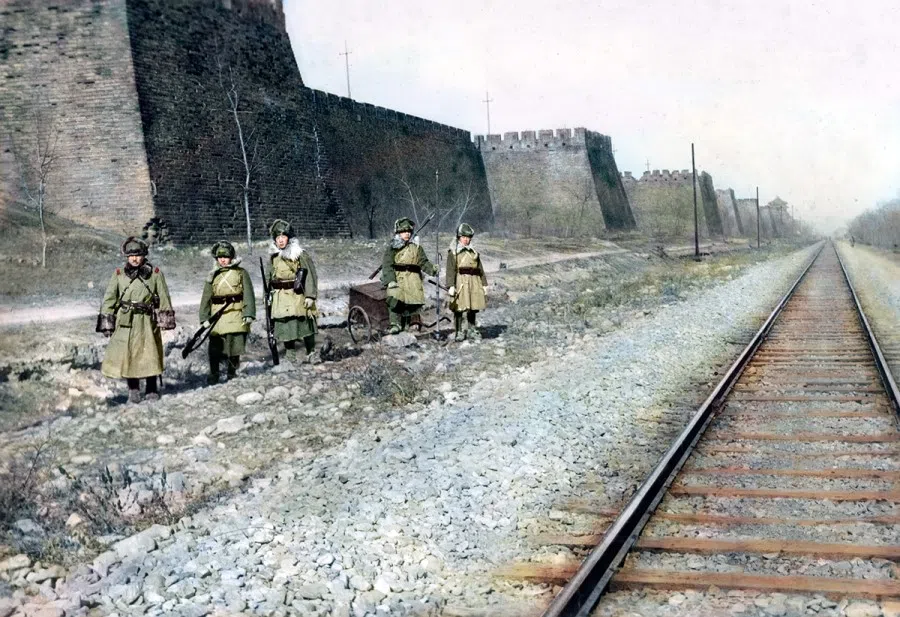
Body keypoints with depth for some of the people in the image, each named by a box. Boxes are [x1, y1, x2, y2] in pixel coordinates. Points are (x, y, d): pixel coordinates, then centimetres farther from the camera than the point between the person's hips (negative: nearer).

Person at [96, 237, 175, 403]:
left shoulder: (155, 273, 4)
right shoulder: (119, 274, 5)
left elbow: (164, 298, 7)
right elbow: (109, 298, 7)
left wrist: (165, 319, 4)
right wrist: (107, 322, 3)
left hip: (147, 321, -1)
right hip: (125, 322, 1)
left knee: (149, 355, 1)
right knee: (126, 355, 0)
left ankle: (151, 390, 15)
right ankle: (133, 390, 12)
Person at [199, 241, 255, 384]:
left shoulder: (241, 273, 6)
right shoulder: (213, 276, 13)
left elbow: (248, 294, 1)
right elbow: (206, 298, 12)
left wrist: (248, 314, -8)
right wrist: (205, 317, 4)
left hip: (236, 315, -2)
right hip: (217, 316, 2)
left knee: (234, 347, 1)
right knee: (215, 348, 0)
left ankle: (232, 375, 16)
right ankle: (213, 376, 11)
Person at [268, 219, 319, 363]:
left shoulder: (301, 255, -6)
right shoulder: (275, 257, 10)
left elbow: (310, 275, -9)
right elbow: (271, 277, 20)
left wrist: (310, 296, -15)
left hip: (298, 295, -4)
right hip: (280, 297, 4)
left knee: (305, 324, 1)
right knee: (285, 324, 3)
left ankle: (311, 352, 13)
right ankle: (290, 352, 15)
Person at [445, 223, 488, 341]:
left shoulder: (474, 252, 19)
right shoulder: (453, 252, 3)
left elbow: (480, 270, 21)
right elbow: (450, 270, -7)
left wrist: (484, 284, 15)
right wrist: (451, 286, -16)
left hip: (474, 283, 5)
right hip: (460, 282, -5)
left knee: (473, 309, 7)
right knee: (460, 308, -8)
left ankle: (472, 330, 18)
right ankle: (460, 332, -2)